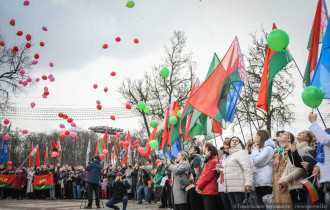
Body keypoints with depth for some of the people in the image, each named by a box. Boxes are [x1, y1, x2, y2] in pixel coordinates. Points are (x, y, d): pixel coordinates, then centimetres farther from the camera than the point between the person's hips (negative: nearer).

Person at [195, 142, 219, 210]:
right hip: (206, 191, 10)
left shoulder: (213, 162, -13)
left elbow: (207, 176, -16)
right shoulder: (208, 162, 19)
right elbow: (203, 174, 17)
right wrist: (197, 184, 3)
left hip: (210, 191, -10)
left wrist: (199, 186, -8)